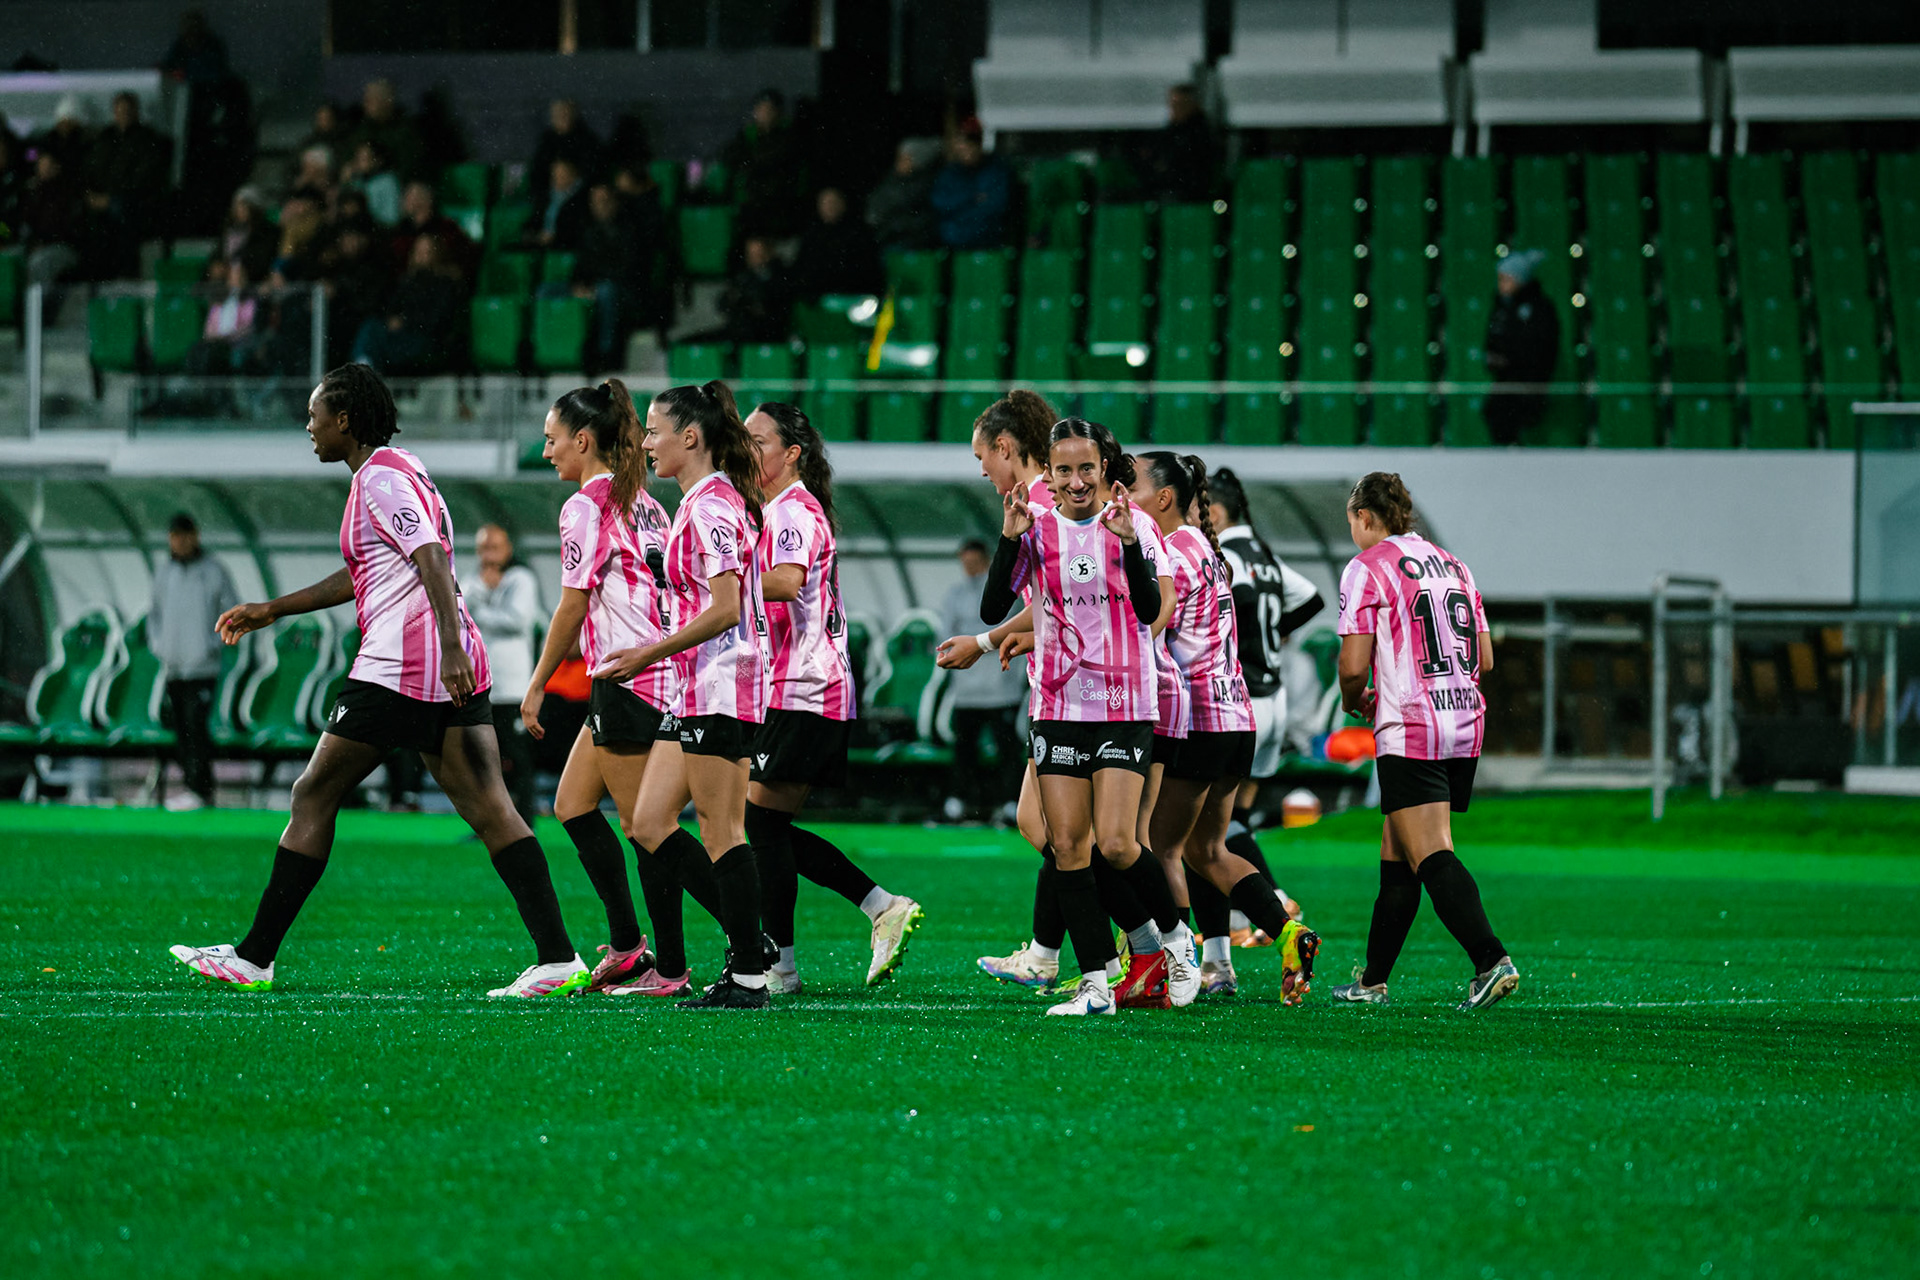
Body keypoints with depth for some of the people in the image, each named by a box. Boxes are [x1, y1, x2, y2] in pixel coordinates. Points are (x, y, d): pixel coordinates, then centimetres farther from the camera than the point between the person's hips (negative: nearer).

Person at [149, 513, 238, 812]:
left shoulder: (214, 571, -1)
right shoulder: (163, 572, 12)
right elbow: (155, 612, 24)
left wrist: (214, 644, -8)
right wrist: (156, 644, 9)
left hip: (202, 666, -5)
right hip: (172, 667, 5)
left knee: (195, 726, -15)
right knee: (181, 731, 5)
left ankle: (200, 789, -19)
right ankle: (195, 787, 12)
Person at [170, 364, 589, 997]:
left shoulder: (381, 477, -7)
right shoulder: (393, 471, 23)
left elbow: (432, 561, -20)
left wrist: (451, 647, -31)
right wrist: (272, 610, 38)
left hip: (398, 670, -9)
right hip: (451, 671, 9)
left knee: (314, 796, 2)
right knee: (489, 810, -1)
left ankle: (255, 957, 7)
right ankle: (558, 957, -13)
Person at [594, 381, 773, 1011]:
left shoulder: (711, 506, -14)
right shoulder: (705, 502, 17)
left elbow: (725, 609, -21)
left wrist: (650, 653, -17)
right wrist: (653, 654, 20)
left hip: (718, 685, -11)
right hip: (694, 690, 11)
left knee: (721, 833, -7)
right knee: (650, 824, 9)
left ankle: (748, 978, -3)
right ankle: (748, 941, 11)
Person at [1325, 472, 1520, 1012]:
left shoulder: (1366, 569, -5)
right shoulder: (1452, 565, 16)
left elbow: (1354, 665, -11)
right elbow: (1485, 659, 15)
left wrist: (1354, 702, 9)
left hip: (1409, 734, -7)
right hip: (1465, 725, 7)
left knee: (1432, 857, -13)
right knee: (1396, 854, 15)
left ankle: (1492, 961, -29)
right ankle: (1372, 981, 20)